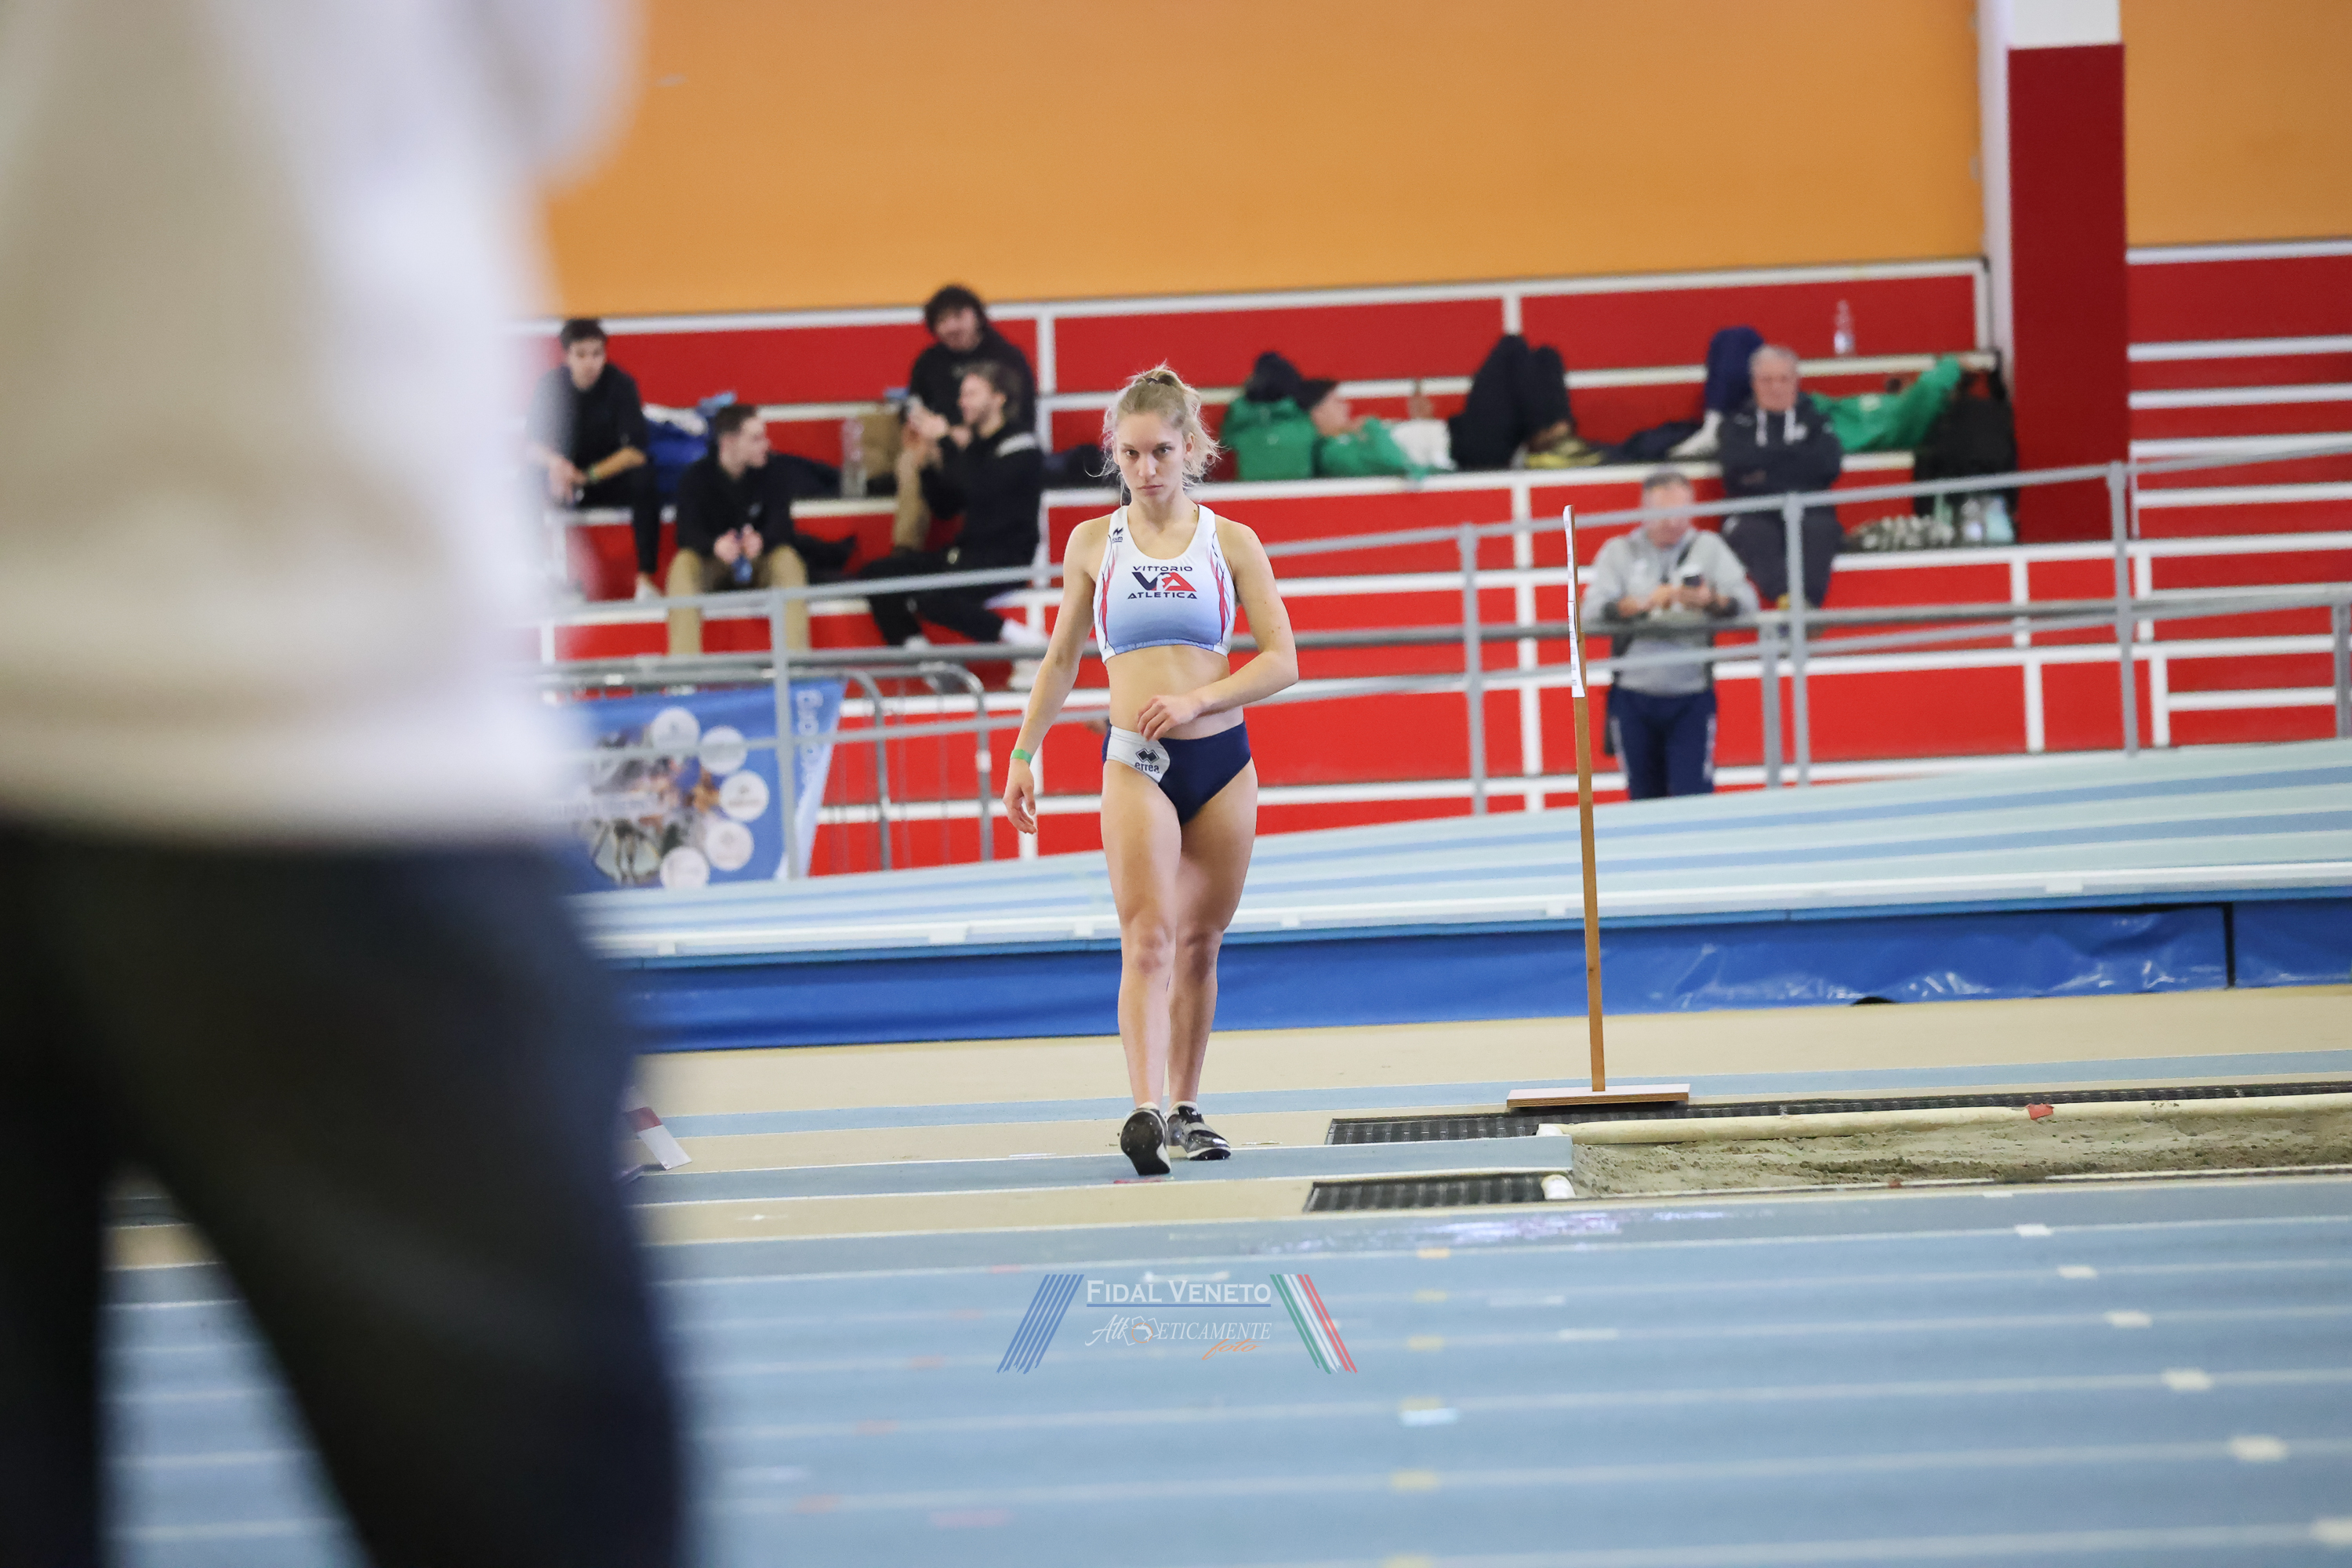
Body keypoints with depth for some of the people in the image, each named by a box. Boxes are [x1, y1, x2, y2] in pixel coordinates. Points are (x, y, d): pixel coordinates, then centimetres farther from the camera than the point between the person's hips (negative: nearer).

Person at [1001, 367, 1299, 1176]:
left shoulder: (1230, 542, 3)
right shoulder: (1092, 543, 6)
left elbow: (1281, 660, 0)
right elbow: (1061, 659, 15)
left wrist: (1198, 698, -13)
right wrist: (1024, 753, 12)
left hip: (1222, 757, 1)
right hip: (1137, 761, -1)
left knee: (1200, 943, 9)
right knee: (1148, 937, -16)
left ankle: (1185, 1109, 20)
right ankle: (1146, 1112, -27)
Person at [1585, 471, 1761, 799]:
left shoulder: (1708, 547, 10)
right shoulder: (1619, 552, 9)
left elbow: (1747, 604, -2)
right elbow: (1592, 612, -6)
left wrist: (1712, 601, -24)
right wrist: (1644, 603, -22)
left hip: (1692, 697, -1)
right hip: (1634, 697, 1)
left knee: (1693, 795, -12)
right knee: (1645, 797, 5)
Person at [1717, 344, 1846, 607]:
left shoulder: (1814, 419, 21)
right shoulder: (1738, 424, 20)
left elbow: (1831, 464, 1)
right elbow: (1736, 462, -3)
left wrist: (1767, 464, 1)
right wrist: (1792, 453, 2)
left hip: (1808, 509, 0)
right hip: (1753, 512, 0)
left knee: (1820, 529, -34)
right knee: (1752, 534, -35)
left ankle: (1810, 600, -53)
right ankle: (1785, 597, -54)